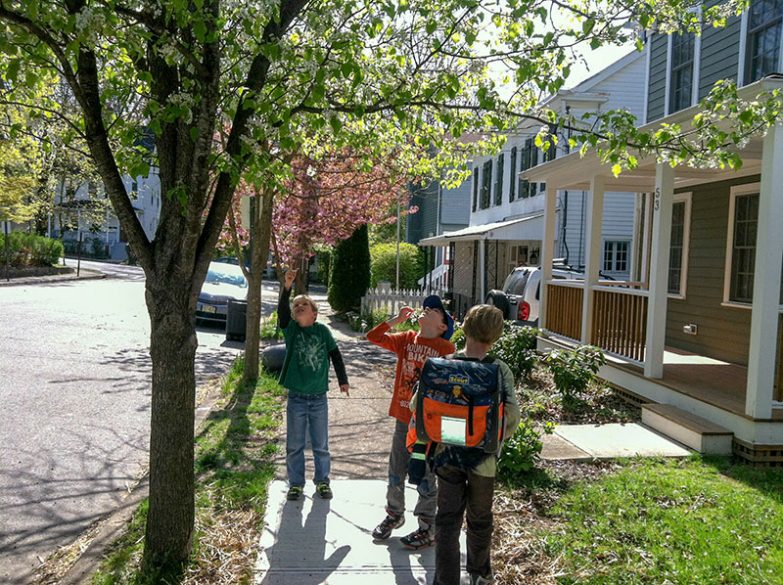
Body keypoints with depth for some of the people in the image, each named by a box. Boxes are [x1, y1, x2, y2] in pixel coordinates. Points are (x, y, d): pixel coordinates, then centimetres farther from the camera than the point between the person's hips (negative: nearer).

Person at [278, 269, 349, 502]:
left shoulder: (323, 330, -2)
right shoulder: (290, 329, -3)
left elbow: (335, 355, 5)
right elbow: (282, 311, -22)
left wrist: (343, 380, 1)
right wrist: (287, 287, -36)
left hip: (319, 399, 0)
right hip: (296, 399, 0)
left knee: (321, 445, 12)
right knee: (294, 446, 11)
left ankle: (322, 481, 29)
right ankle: (296, 483, 27)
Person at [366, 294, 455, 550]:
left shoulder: (446, 348, -10)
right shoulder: (406, 339, 5)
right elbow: (373, 336, 3)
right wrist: (397, 319, -3)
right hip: (403, 419, 5)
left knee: (425, 478, 6)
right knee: (396, 473, 18)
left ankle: (427, 530, 22)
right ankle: (394, 515, 40)